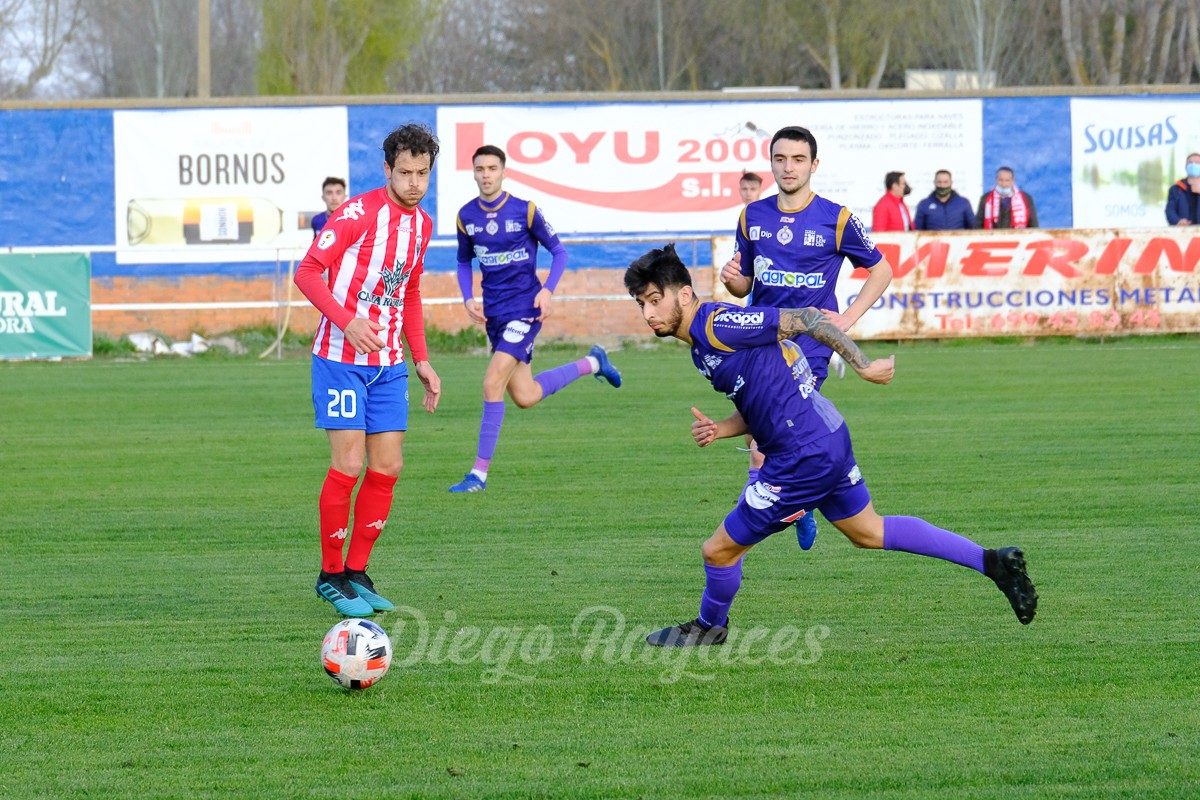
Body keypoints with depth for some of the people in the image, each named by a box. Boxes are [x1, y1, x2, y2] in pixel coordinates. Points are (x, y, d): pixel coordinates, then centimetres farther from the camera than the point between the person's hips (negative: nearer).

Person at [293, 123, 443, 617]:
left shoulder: (421, 224, 10)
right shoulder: (359, 213, -13)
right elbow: (308, 272, -15)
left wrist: (421, 360, 17)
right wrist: (348, 321, -27)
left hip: (389, 363, 7)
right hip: (342, 358, -7)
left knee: (387, 469, 3)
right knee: (348, 466, -10)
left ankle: (356, 573, 14)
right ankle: (330, 575, 3)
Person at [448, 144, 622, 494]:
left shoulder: (525, 211, -8)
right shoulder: (466, 216, 4)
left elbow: (559, 252, 1)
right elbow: (464, 261, 19)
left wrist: (547, 289, -15)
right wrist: (468, 298, 3)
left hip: (525, 307, -6)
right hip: (493, 313, 6)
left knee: (493, 383, -17)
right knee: (524, 396, 7)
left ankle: (480, 473, -11)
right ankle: (592, 364, 33)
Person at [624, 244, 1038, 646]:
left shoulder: (718, 325, -19)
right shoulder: (702, 343, 11)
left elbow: (806, 319, -19)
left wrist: (864, 367, -18)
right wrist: (719, 429, -1)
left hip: (804, 458, -10)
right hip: (827, 438, 10)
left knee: (719, 550, 2)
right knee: (868, 531, 26)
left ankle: (709, 627, 30)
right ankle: (993, 562, 29)